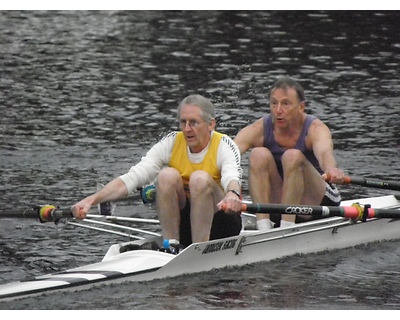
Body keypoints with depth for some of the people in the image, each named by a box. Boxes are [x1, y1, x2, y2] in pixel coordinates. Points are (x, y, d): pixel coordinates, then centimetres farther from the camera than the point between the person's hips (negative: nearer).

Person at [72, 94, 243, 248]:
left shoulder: (223, 145, -13)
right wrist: (92, 199, -32)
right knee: (167, 175, -24)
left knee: (200, 178, -29)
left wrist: (233, 195, -61)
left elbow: (232, 177, -35)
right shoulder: (171, 143, -5)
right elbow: (132, 177, -16)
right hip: (182, 223, 3)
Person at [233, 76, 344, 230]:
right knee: (259, 154, -22)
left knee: (292, 156, -28)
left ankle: (287, 228, -30)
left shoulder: (315, 129, -17)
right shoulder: (259, 129, -9)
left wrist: (331, 170, -64)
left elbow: (324, 152, -40)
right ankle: (263, 228, -26)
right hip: (277, 209, 3)